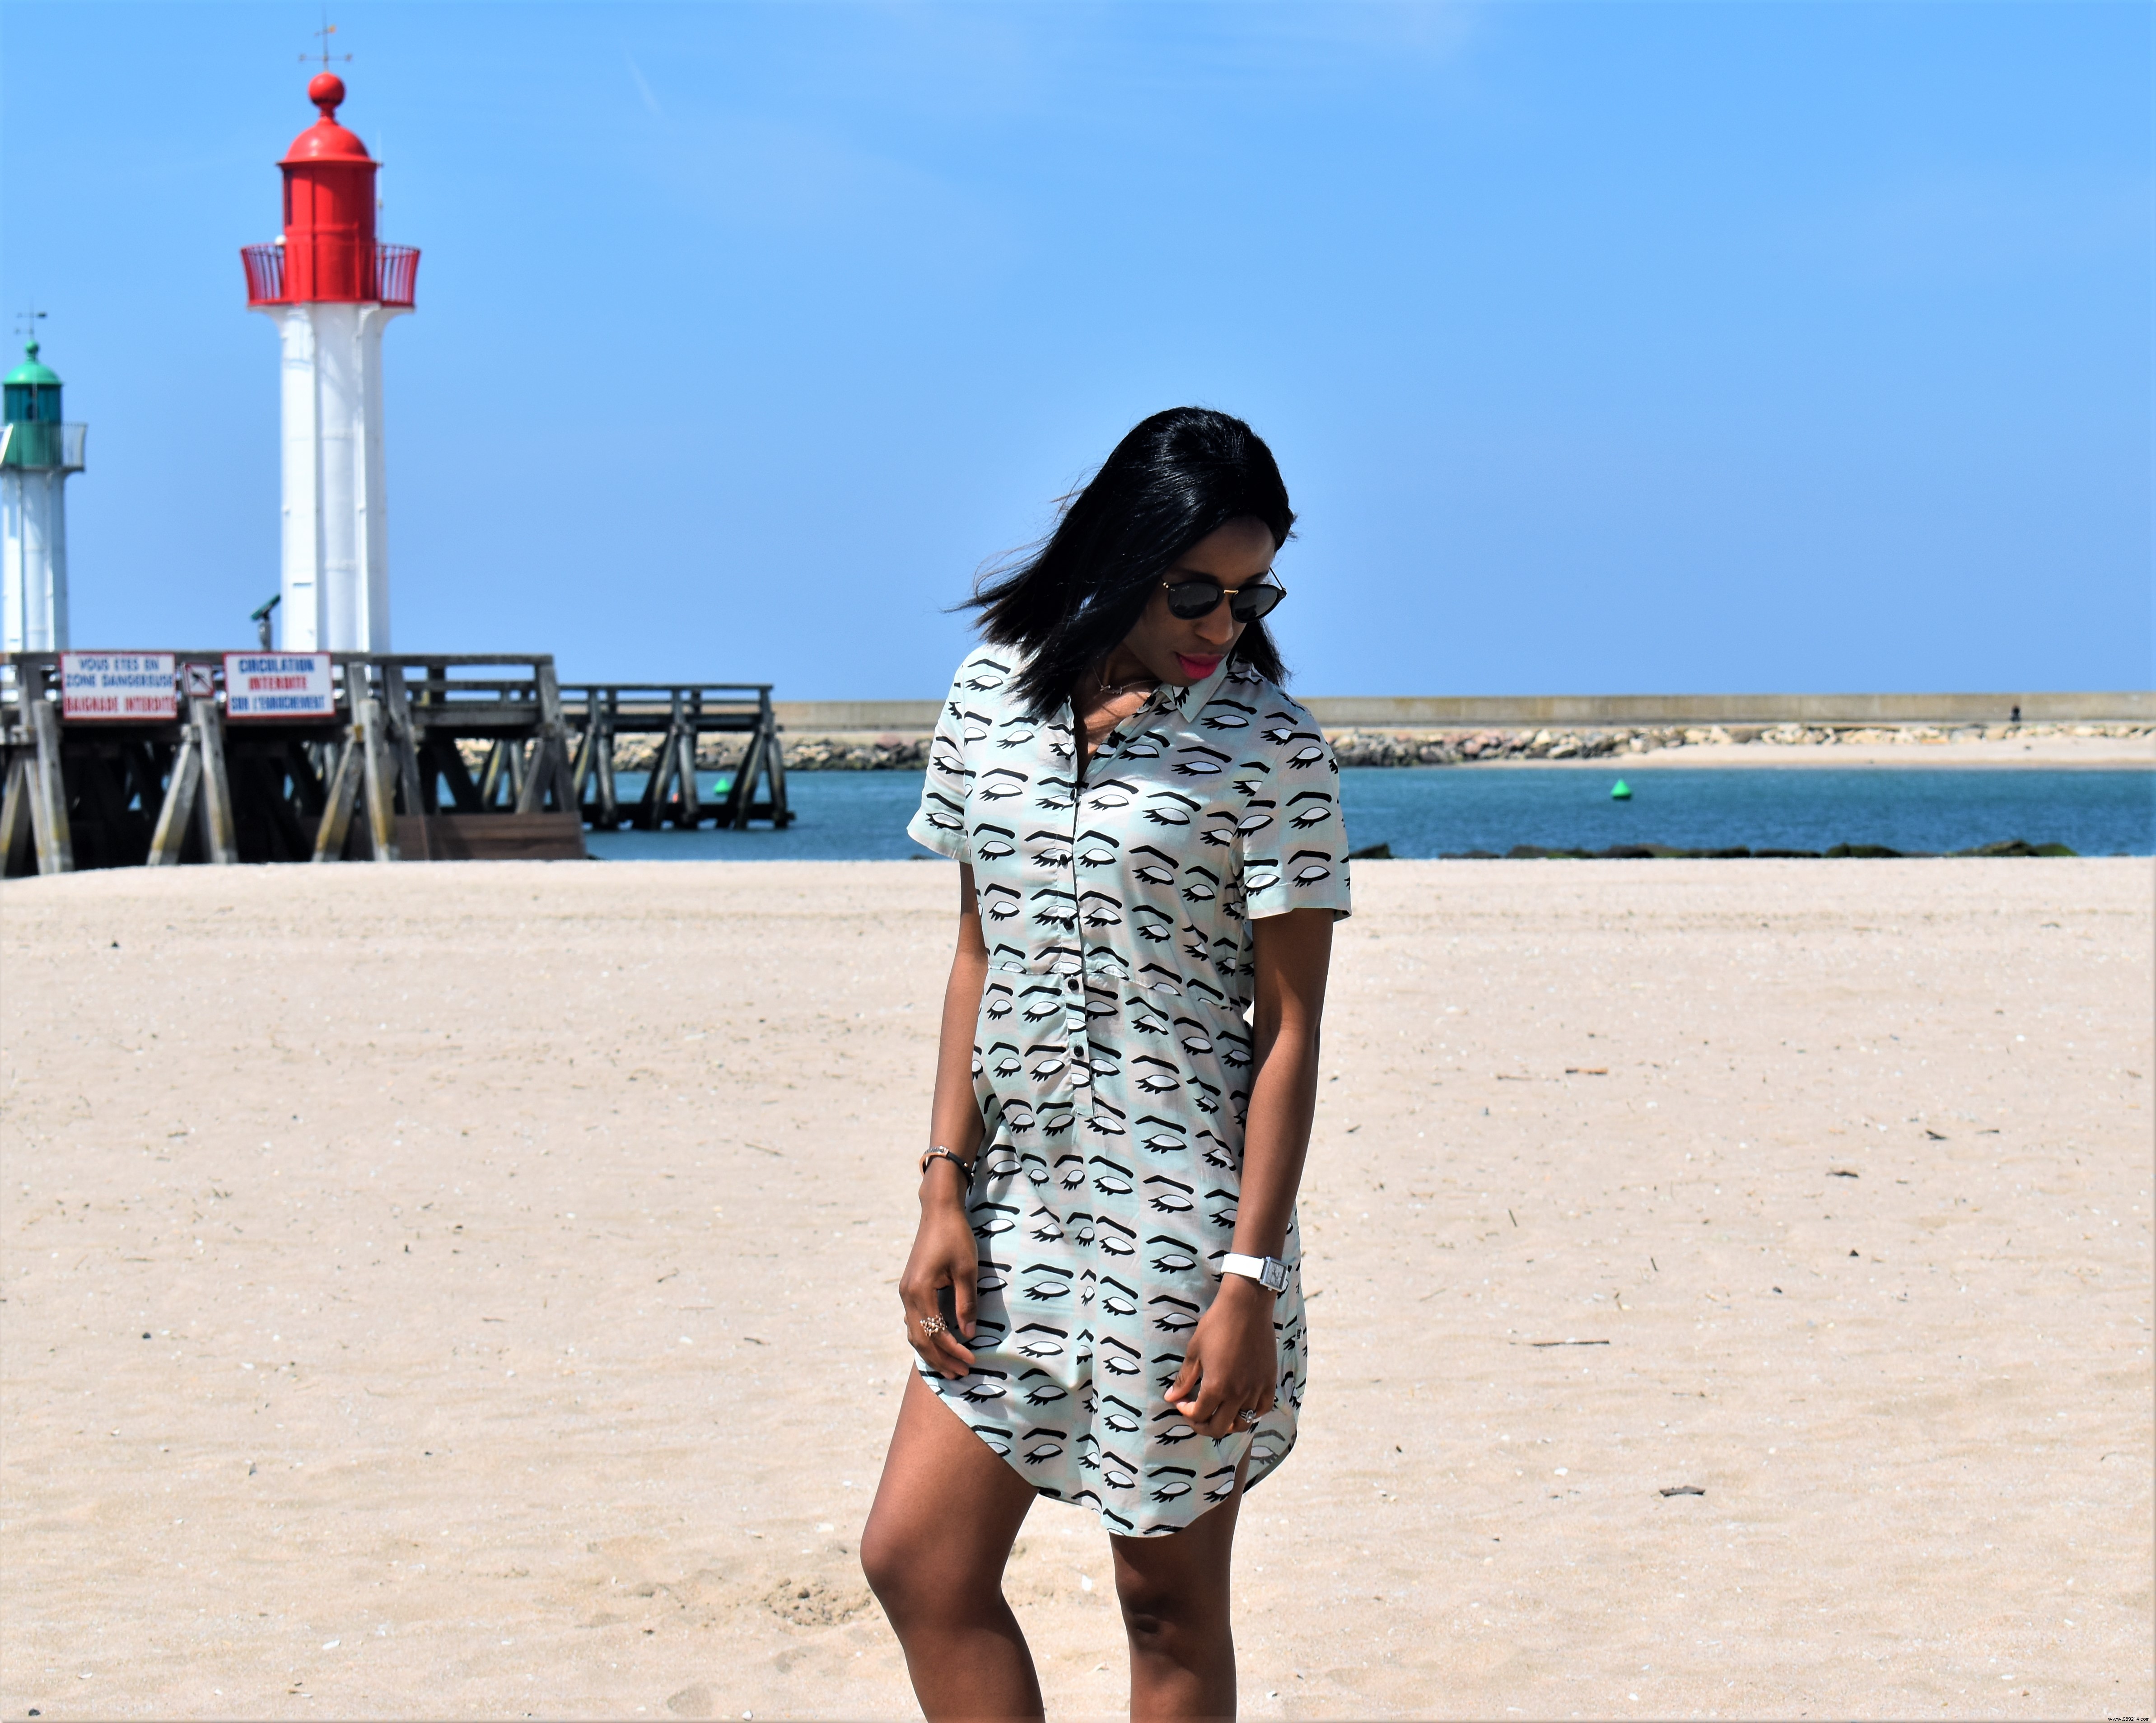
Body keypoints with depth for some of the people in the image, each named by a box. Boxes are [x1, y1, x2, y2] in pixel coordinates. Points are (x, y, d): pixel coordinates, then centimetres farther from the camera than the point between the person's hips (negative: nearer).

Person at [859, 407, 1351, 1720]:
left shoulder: (1268, 745, -8)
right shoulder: (1000, 687, 5)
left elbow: (1289, 1025, -8)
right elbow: (980, 955, 11)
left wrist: (1248, 1278, -13)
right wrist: (946, 1191, 4)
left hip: (1179, 1210, -5)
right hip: (1020, 1201, 5)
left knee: (1170, 1598, 4)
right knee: (917, 1560, 3)